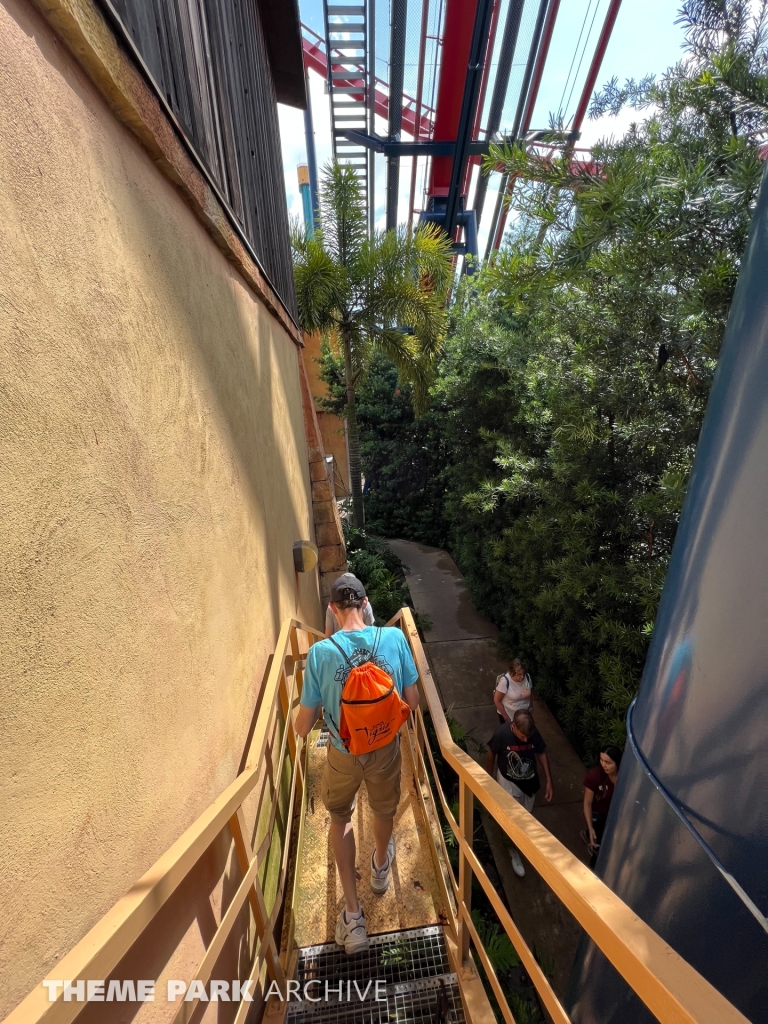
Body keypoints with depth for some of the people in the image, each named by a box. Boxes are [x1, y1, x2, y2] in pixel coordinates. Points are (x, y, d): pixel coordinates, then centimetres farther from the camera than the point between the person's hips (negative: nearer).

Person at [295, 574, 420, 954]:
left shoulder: (320, 652, -23)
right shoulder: (394, 637, -21)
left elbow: (304, 725, -13)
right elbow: (412, 702, -10)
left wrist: (299, 727, 10)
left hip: (344, 753, -1)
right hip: (386, 747, 2)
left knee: (340, 818, 31)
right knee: (383, 810, 33)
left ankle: (353, 915, 38)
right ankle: (380, 868, 63)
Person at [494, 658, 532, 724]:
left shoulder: (527, 677, -18)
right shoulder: (505, 681, -32)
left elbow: (529, 693, 3)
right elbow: (497, 700, -22)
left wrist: (530, 706, 9)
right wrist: (506, 717, -16)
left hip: (524, 714, 4)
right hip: (508, 715, -4)